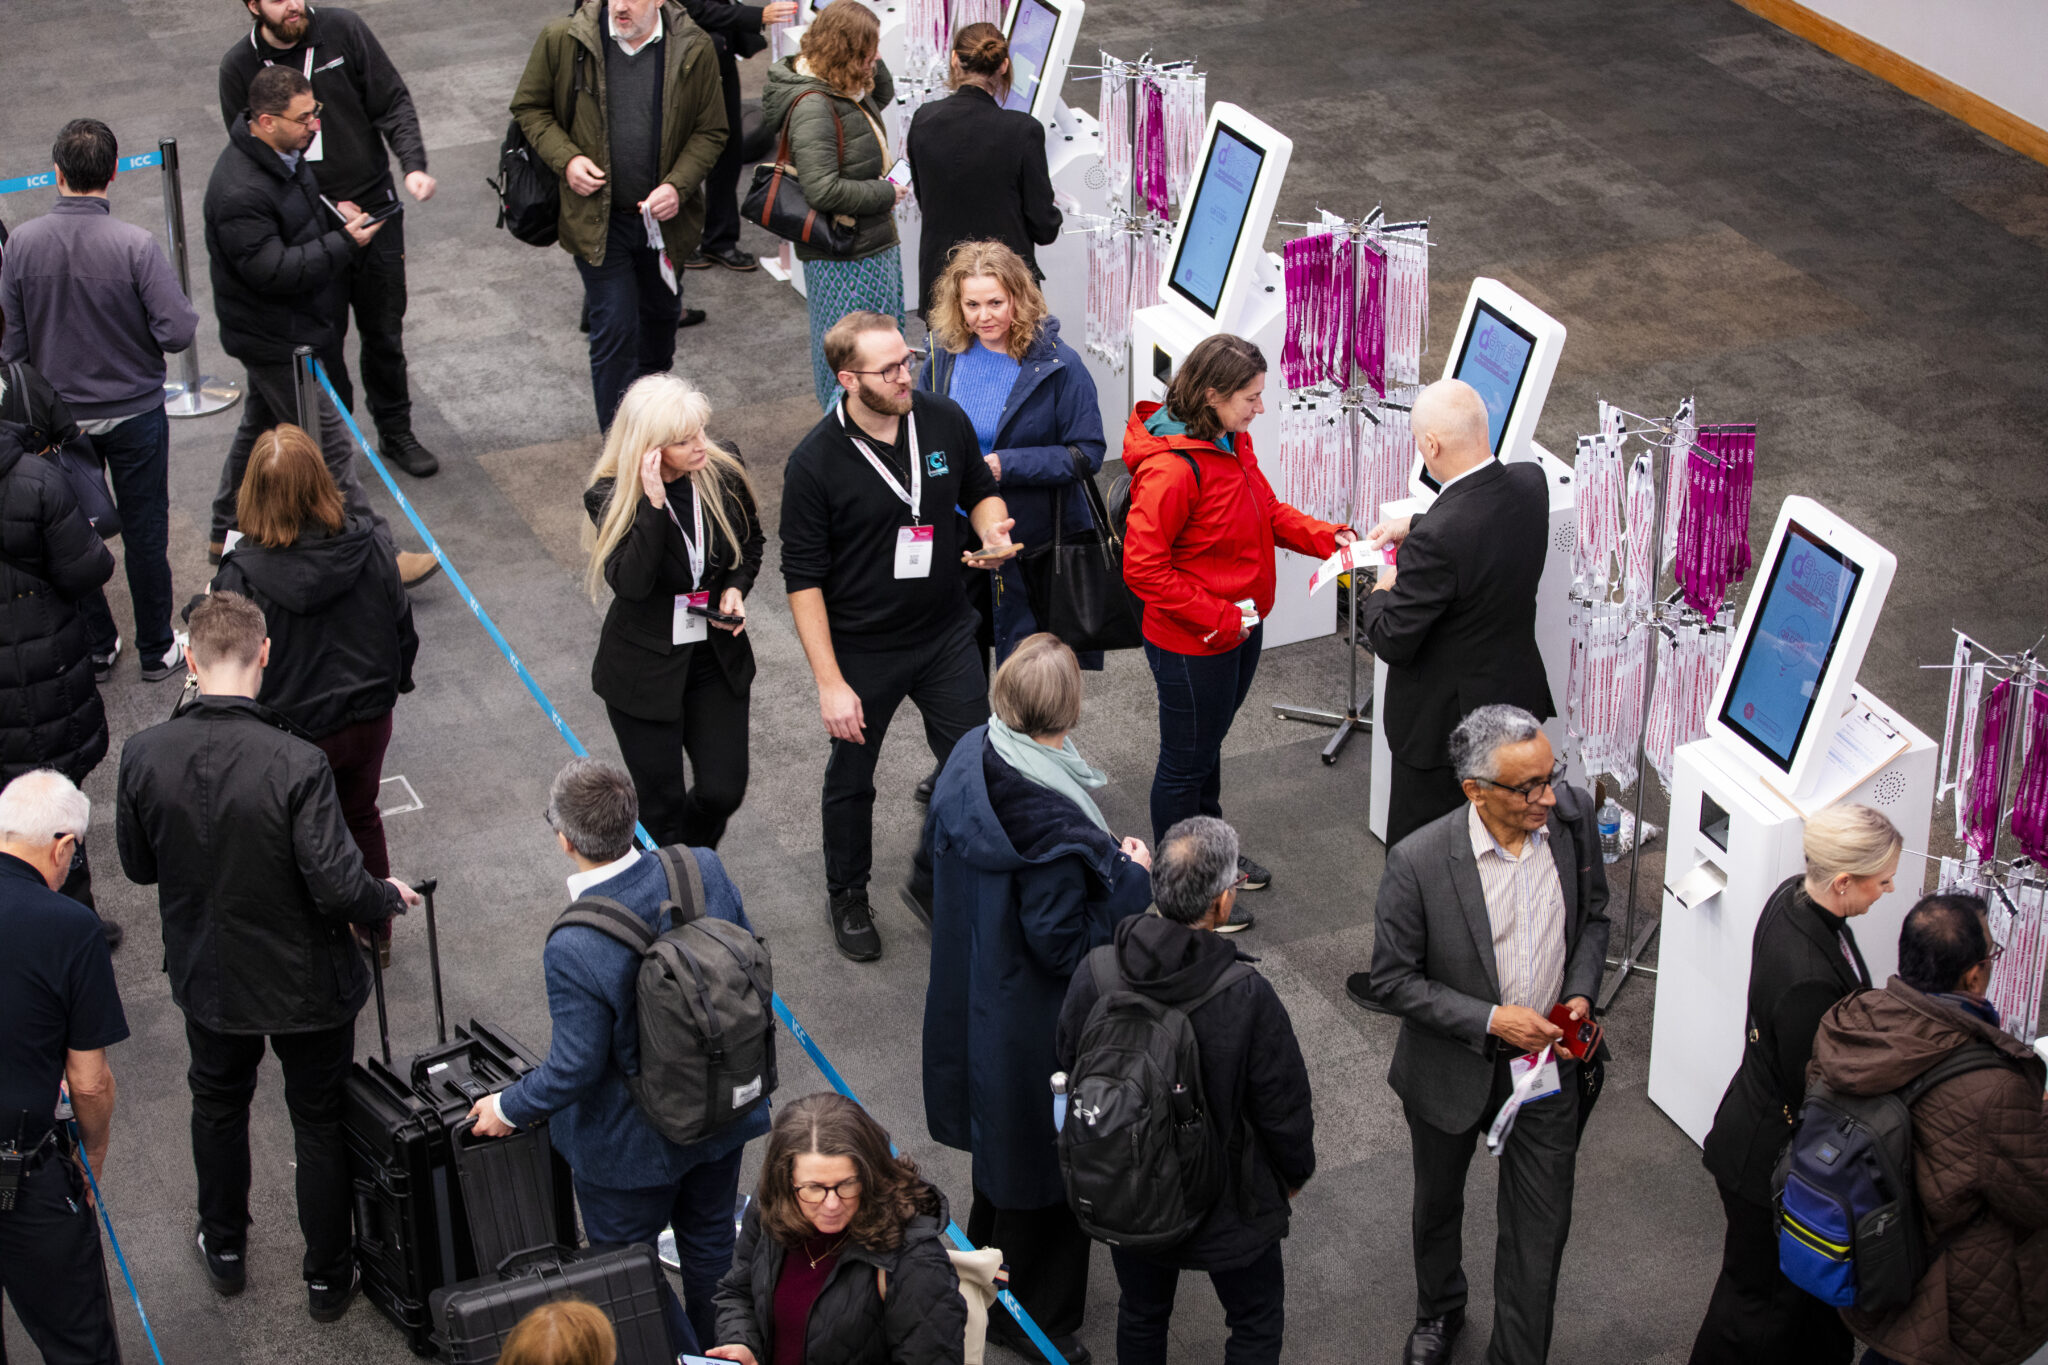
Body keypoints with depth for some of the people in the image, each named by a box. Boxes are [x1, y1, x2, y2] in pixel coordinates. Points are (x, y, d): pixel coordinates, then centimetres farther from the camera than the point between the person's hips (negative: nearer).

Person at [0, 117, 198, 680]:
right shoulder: (135, 245, -23)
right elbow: (178, 331, -23)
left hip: (59, 416, 2)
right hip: (134, 412, -2)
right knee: (144, 534, 13)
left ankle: (95, 649, 29)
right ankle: (156, 650, 25)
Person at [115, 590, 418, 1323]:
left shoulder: (144, 755, -19)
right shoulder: (296, 765, -31)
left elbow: (138, 866, -4)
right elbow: (338, 887, -27)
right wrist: (390, 897, -6)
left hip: (207, 978, 3)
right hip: (304, 982, -3)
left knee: (219, 1105, 29)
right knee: (320, 1123, 19)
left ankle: (224, 1250, 48)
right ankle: (328, 1278, 35)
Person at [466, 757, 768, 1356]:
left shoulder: (574, 949, -34)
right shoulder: (704, 869, -19)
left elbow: (575, 1066, -23)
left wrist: (509, 1108, -4)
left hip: (636, 1143, -6)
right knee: (711, 1239, 29)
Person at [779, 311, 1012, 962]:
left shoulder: (945, 420, -10)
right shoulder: (815, 462, -21)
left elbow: (981, 490, 9)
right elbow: (803, 578, -15)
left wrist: (992, 526, -16)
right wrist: (830, 682, -17)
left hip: (945, 634, 3)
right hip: (862, 651, -3)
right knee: (851, 779, 16)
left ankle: (932, 884, 33)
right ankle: (847, 896, 41)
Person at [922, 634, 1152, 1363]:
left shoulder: (972, 756, -11)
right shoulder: (1053, 818, -35)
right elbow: (1063, 946, -27)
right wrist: (1130, 879, -15)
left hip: (974, 995, 8)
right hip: (1036, 1023, -8)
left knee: (1004, 1134, 29)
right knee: (1043, 1156, 14)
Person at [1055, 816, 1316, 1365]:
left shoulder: (1094, 976, -20)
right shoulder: (1248, 999, -29)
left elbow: (1068, 1070, -3)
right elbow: (1283, 1106, -15)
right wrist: (1296, 1170, 2)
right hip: (1225, 1205, -3)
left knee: (1141, 1315, 26)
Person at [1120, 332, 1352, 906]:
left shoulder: (1232, 442, 1)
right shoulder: (1171, 469, -29)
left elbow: (1266, 511, 15)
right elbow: (1143, 568, -27)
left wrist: (1325, 537, -2)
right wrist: (1217, 619, -25)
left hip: (1239, 628, 9)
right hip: (1191, 644, -9)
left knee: (1207, 744, 26)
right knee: (1186, 761, 8)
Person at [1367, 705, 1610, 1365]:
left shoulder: (1572, 816, -16)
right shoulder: (1418, 862, -29)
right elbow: (1393, 979, -18)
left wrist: (1580, 993, -11)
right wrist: (1490, 1020, -24)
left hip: (1546, 1061, 2)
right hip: (1453, 1070, -2)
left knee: (1541, 1227, 9)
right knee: (1438, 1207, 25)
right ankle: (1439, 1312, 55)